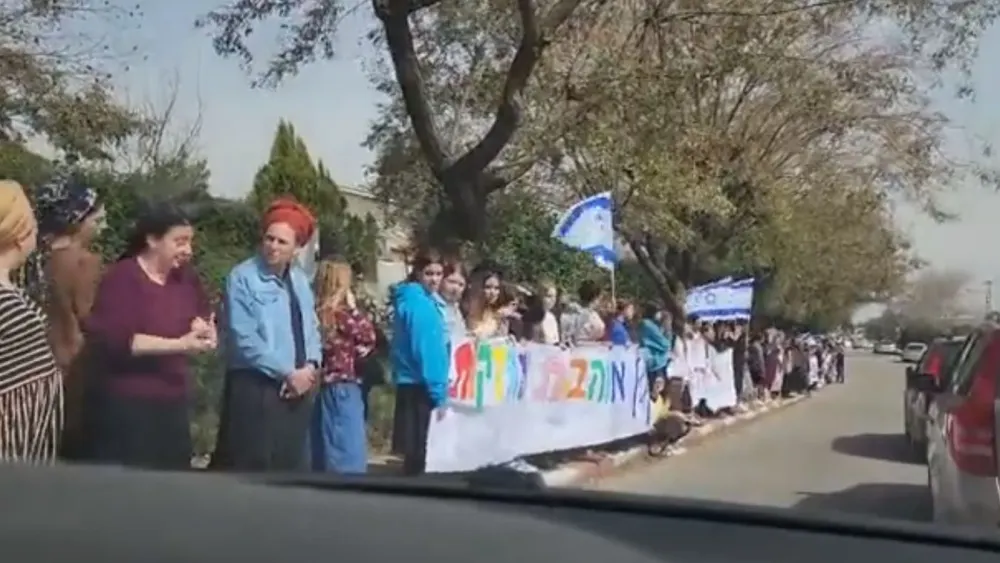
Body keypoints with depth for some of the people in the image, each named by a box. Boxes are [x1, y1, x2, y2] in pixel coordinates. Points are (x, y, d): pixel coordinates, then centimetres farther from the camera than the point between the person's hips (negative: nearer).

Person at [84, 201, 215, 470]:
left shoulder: (185, 276, 8)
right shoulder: (121, 278, -11)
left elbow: (204, 318, 18)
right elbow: (113, 340, -20)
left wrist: (202, 329, -8)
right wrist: (179, 345, -24)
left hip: (173, 403, 7)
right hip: (126, 405, -6)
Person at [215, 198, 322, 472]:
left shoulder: (300, 280, 12)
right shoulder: (242, 277, -8)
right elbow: (244, 339, -15)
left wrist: (310, 367, -4)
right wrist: (287, 373, -14)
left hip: (299, 388, 6)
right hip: (256, 388, -6)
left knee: (291, 465, 12)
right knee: (251, 468, -5)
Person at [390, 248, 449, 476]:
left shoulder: (411, 300, 14)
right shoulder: (421, 304, -16)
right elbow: (426, 352, -20)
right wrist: (439, 394, -18)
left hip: (411, 384, 10)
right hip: (421, 387, -10)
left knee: (416, 450, 16)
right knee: (421, 452, -2)